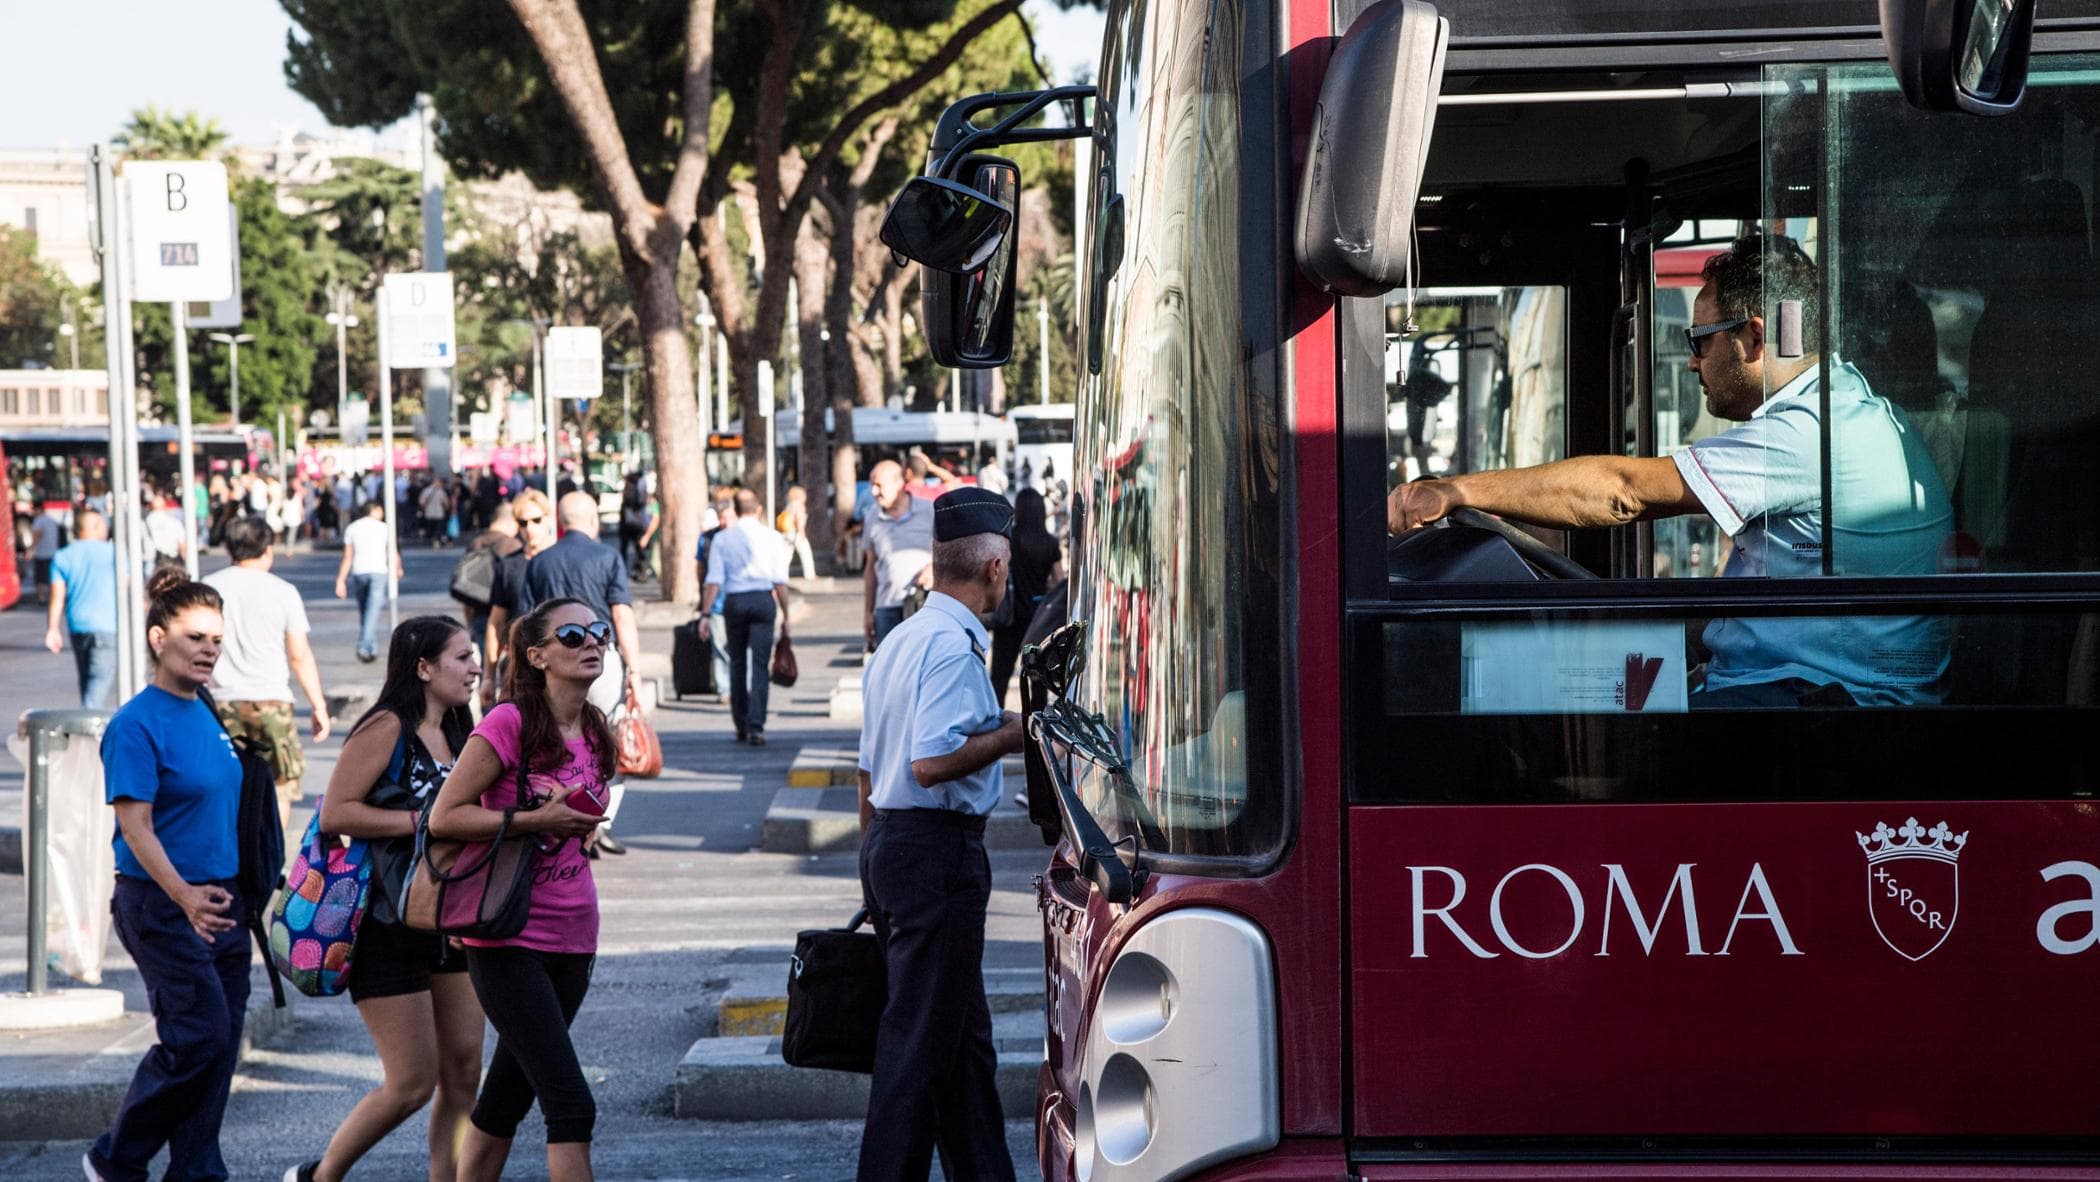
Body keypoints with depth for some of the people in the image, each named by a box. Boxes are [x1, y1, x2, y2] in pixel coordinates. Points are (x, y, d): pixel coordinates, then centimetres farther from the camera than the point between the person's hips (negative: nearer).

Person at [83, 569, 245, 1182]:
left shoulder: (207, 717, 11)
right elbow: (135, 827, -20)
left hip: (220, 899, 8)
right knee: (200, 1036, -10)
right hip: (161, 904, -8)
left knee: (222, 1042, 6)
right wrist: (185, 898, -32)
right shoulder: (136, 725, -13)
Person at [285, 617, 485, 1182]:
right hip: (388, 928, -8)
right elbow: (334, 814, -20)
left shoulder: (454, 735, 13)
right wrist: (424, 821, -21)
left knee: (463, 1070, 3)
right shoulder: (387, 728, -13)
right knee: (413, 1083, -4)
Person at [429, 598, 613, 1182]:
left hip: (572, 937, 7)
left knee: (507, 1096, 14)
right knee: (571, 1104, -11)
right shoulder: (509, 724, -12)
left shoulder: (594, 733, 9)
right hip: (509, 937, -7)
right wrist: (533, 819, -20)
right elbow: (444, 816, -15)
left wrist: (582, 821, 5)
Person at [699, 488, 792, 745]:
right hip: (763, 600, -1)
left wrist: (706, 614, -3)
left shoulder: (722, 539, 3)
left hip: (734, 601, 1)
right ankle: (756, 726, -12)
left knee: (737, 664, 14)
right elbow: (780, 581, -1)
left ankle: (741, 726, 18)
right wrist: (785, 616, 4)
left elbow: (713, 580, -3)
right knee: (760, 666, -1)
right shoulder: (772, 538, 2)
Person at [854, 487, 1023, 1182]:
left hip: (889, 841, 10)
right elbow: (930, 762, -25)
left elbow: (869, 771, 21)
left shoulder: (899, 641, 16)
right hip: (939, 851, -10)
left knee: (963, 1034, 16)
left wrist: (877, 865, 27)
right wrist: (1006, 736, -11)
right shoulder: (954, 645, -15)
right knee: (920, 1038, -6)